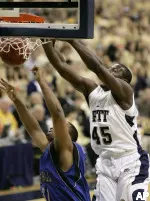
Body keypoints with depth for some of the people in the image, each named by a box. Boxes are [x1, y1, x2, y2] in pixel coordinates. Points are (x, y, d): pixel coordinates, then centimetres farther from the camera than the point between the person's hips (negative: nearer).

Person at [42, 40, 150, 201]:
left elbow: (98, 66, -27)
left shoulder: (124, 91, -12)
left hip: (131, 163, -7)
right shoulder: (91, 90, 6)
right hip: (105, 163, 7)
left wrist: (72, 40, -26)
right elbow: (61, 66, -1)